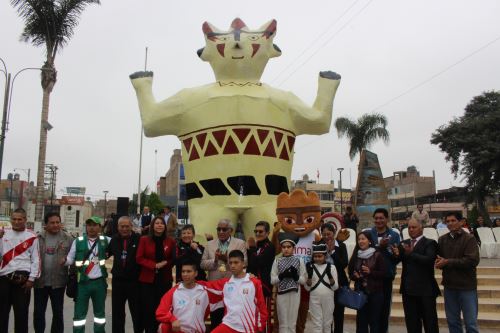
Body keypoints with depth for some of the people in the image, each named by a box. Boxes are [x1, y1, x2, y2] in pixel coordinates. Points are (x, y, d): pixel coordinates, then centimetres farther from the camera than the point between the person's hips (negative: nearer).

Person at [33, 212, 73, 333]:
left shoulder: (68, 239, -2)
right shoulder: (38, 238, 1)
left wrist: (66, 259, -19)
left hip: (58, 281, -1)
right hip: (40, 281, 1)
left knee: (58, 312, 10)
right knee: (38, 312, 11)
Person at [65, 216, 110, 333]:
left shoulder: (105, 240, 2)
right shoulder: (78, 241, -2)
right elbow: (70, 259, -1)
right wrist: (64, 260, -21)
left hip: (100, 282, 2)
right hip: (83, 282, -2)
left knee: (100, 311, 15)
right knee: (79, 313, 3)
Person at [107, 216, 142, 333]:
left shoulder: (139, 239, -11)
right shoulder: (114, 239, 5)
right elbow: (107, 253, 18)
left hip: (135, 281, -4)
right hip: (118, 280, 4)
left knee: (137, 312, 8)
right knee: (117, 312, 15)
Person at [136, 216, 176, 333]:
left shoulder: (170, 241, 5)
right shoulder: (144, 240, 1)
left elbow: (173, 260, 7)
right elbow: (139, 258, -4)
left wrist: (165, 264, -11)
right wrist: (155, 265, -14)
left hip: (164, 279, 1)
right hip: (147, 279, -1)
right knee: (148, 308, -1)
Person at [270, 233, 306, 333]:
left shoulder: (299, 260, 1)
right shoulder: (277, 261, 1)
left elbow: (303, 280, 0)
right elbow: (272, 280, -1)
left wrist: (295, 276, -19)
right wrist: (282, 276, -17)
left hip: (294, 294, 0)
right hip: (281, 294, 0)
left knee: (292, 323, 7)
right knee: (283, 323, 7)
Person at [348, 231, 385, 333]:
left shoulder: (377, 255, -5)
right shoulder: (356, 255, 6)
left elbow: (384, 273, -6)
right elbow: (350, 272, 12)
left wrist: (370, 272, -19)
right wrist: (355, 276, -8)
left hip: (375, 292, -3)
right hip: (360, 291, 4)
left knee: (374, 320, 4)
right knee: (361, 319, 8)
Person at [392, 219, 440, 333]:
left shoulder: (430, 243, -4)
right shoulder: (404, 244, 10)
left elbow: (429, 260, -21)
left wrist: (411, 254, -30)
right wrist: (396, 254, -20)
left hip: (425, 289, -5)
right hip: (408, 289, 5)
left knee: (430, 323, 5)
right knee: (412, 323, 14)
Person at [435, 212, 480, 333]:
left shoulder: (469, 239, -7)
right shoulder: (442, 239, 7)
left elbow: (472, 260, -17)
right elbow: (438, 259, 13)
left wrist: (448, 262, -15)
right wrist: (439, 263, -11)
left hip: (466, 286, -4)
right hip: (449, 285, 4)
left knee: (471, 323, 1)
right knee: (452, 321, 13)